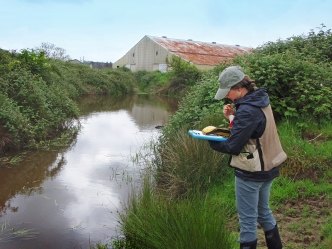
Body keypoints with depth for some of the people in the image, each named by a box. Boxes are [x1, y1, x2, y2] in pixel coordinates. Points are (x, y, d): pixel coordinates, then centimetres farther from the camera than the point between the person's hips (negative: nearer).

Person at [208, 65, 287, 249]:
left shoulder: (247, 110, -25)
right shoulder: (260, 100, 2)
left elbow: (233, 147, -24)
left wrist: (210, 140, -9)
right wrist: (233, 116, -4)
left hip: (251, 172, -9)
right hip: (267, 167, 9)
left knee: (247, 219, 6)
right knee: (263, 212, 24)